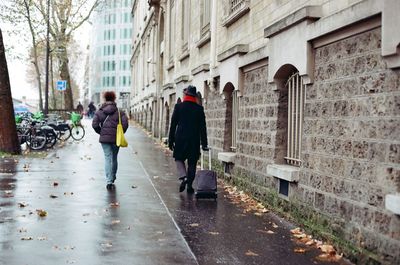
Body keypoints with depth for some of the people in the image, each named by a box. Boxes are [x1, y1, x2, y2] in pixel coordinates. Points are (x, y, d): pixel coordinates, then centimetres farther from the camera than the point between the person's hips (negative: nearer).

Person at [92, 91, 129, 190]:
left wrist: (101, 132, 10)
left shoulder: (99, 112, 1)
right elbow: (125, 124, -11)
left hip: (104, 138, 0)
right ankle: (113, 177, 32)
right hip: (116, 138, 0)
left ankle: (109, 181, -13)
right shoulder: (119, 112, -3)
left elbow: (94, 124, -5)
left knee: (107, 158, -1)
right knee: (114, 158, 16)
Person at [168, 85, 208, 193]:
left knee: (179, 159, 14)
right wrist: (204, 143, 5)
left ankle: (183, 177, -10)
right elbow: (203, 127, 1)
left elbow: (173, 124, -2)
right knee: (192, 162, 9)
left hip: (180, 138, -1)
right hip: (194, 140, 1)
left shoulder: (178, 106, -3)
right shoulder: (199, 109, 1)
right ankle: (189, 185, 10)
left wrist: (171, 140, 3)